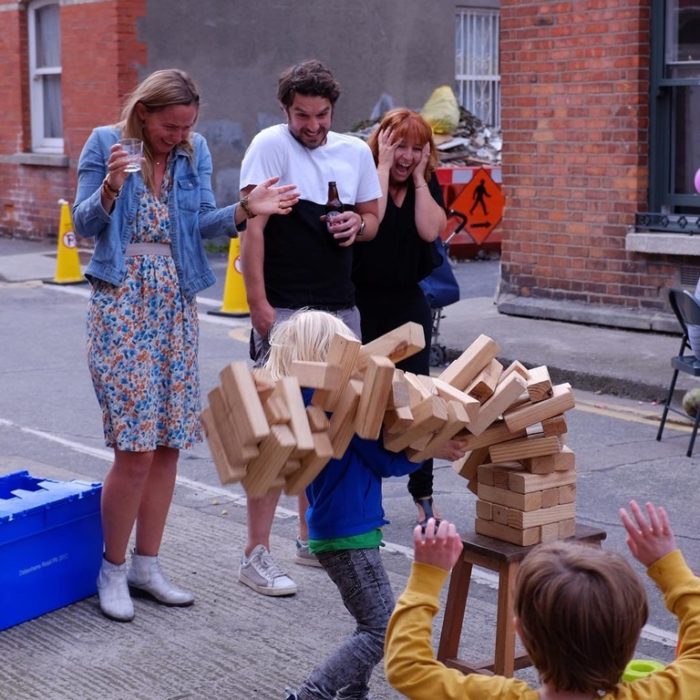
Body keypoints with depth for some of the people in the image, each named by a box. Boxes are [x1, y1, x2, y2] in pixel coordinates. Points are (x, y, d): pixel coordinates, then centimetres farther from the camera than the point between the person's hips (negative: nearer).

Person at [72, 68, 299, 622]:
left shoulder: (195, 152, 7)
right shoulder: (106, 144, -4)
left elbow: (203, 223, 6)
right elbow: (84, 225, -4)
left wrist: (244, 210, -11)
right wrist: (111, 186, -22)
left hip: (176, 305, 5)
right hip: (121, 303, -5)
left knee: (168, 443, 6)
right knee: (135, 447, -9)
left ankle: (146, 566, 19)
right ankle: (112, 570, 8)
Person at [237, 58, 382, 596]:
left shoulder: (356, 152, 10)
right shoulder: (271, 146, -7)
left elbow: (371, 219, 20)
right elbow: (252, 227, -11)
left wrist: (358, 225, -4)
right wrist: (258, 303, -17)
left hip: (340, 308, 6)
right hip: (285, 309, -6)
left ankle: (313, 537, 26)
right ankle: (257, 554, -1)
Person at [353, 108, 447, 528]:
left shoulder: (428, 185, 6)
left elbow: (430, 230, -12)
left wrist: (417, 177, -9)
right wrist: (384, 167, -17)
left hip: (410, 303, 3)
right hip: (363, 301, -3)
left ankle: (423, 493, 10)